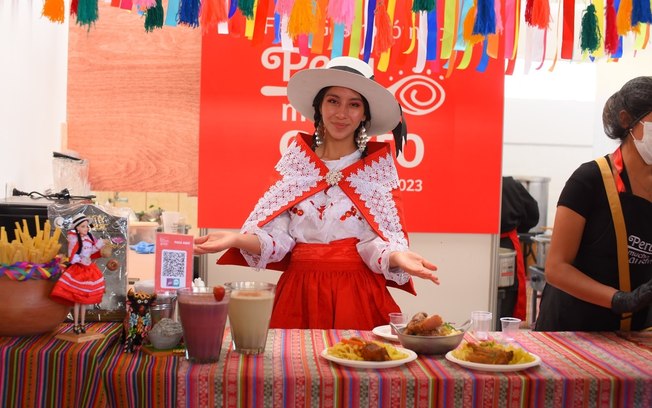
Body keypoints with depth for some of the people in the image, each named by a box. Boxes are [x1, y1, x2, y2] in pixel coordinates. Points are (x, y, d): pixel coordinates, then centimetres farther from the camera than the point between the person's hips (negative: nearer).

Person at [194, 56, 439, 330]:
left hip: (357, 296, -1)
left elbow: (378, 239, -6)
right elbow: (278, 236, 0)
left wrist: (396, 256, -26)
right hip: (299, 294, 2)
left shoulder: (377, 164, 2)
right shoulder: (297, 161, 6)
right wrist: (238, 239, -18)